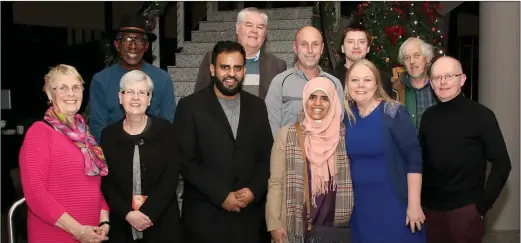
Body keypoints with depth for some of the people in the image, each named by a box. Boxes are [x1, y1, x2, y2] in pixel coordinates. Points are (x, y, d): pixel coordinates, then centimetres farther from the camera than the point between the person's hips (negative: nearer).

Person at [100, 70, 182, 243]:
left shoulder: (165, 129, -3)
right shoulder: (109, 134, 2)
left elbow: (171, 176, -7)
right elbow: (106, 182, 0)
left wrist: (148, 213, -15)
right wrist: (127, 213, -13)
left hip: (161, 221, -1)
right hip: (121, 223, 1)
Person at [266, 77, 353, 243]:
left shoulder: (344, 135, 0)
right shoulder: (287, 134, -3)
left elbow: (351, 182, 5)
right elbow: (275, 183, -3)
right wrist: (274, 223, -9)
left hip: (336, 226, 1)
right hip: (296, 226, -1)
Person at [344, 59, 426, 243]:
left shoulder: (393, 113, -12)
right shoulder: (346, 115, 1)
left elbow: (414, 157, -14)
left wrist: (414, 203, -16)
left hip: (394, 202, -4)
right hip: (359, 204, 4)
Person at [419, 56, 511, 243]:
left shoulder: (480, 115, -7)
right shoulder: (428, 116, 5)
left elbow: (501, 163, -7)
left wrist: (483, 203, -10)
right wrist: (421, 198, 3)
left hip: (466, 207, -4)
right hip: (432, 207, 4)